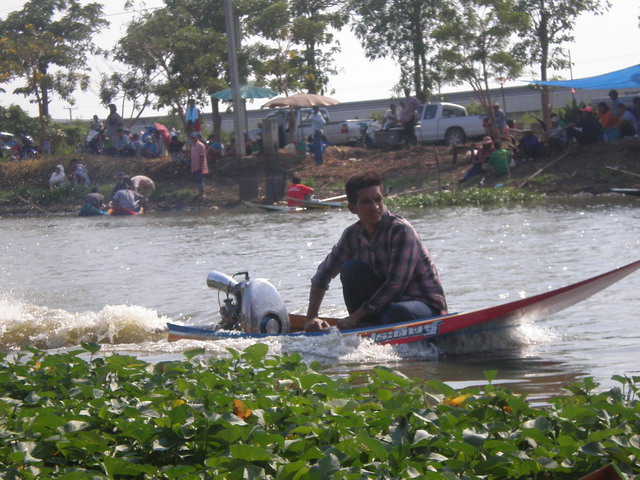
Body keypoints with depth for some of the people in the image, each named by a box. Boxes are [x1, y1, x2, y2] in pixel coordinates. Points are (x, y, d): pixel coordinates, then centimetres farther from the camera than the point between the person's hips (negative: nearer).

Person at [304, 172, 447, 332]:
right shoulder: (352, 236, -1)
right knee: (351, 269, -14)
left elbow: (395, 285, -25)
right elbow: (323, 275, 12)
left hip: (427, 306, -5)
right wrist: (311, 318, 2)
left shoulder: (401, 231, -20)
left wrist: (354, 318, -22)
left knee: (398, 313, -39)